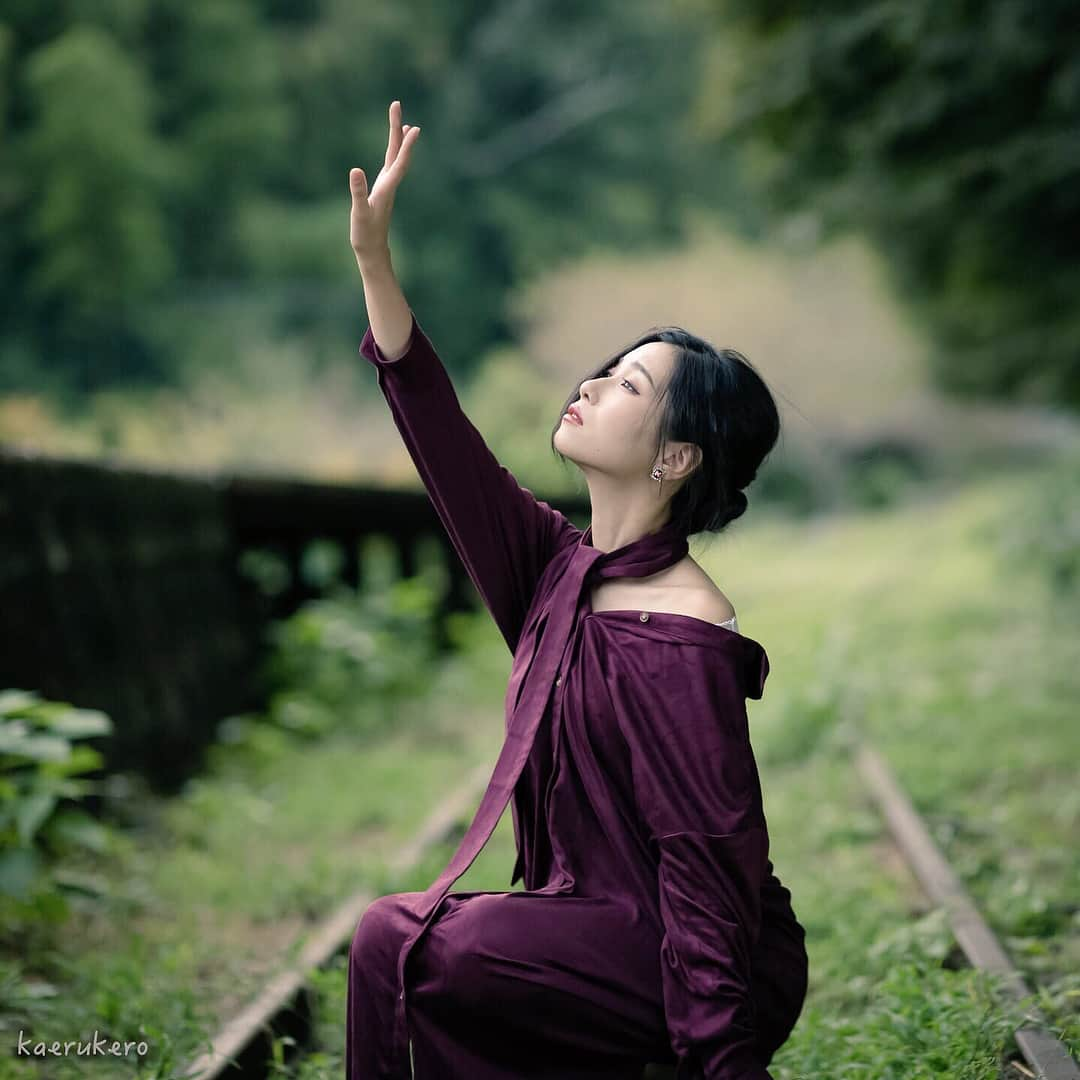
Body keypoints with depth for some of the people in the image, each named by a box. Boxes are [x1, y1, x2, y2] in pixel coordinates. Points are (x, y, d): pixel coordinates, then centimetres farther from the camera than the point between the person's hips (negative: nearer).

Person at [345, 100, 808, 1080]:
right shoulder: (563, 570, 2)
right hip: (602, 920, 8)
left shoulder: (679, 640, -21)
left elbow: (709, 861, -22)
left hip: (682, 965, -8)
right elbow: (439, 432, 2)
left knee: (399, 946, -12)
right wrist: (372, 253, -2)